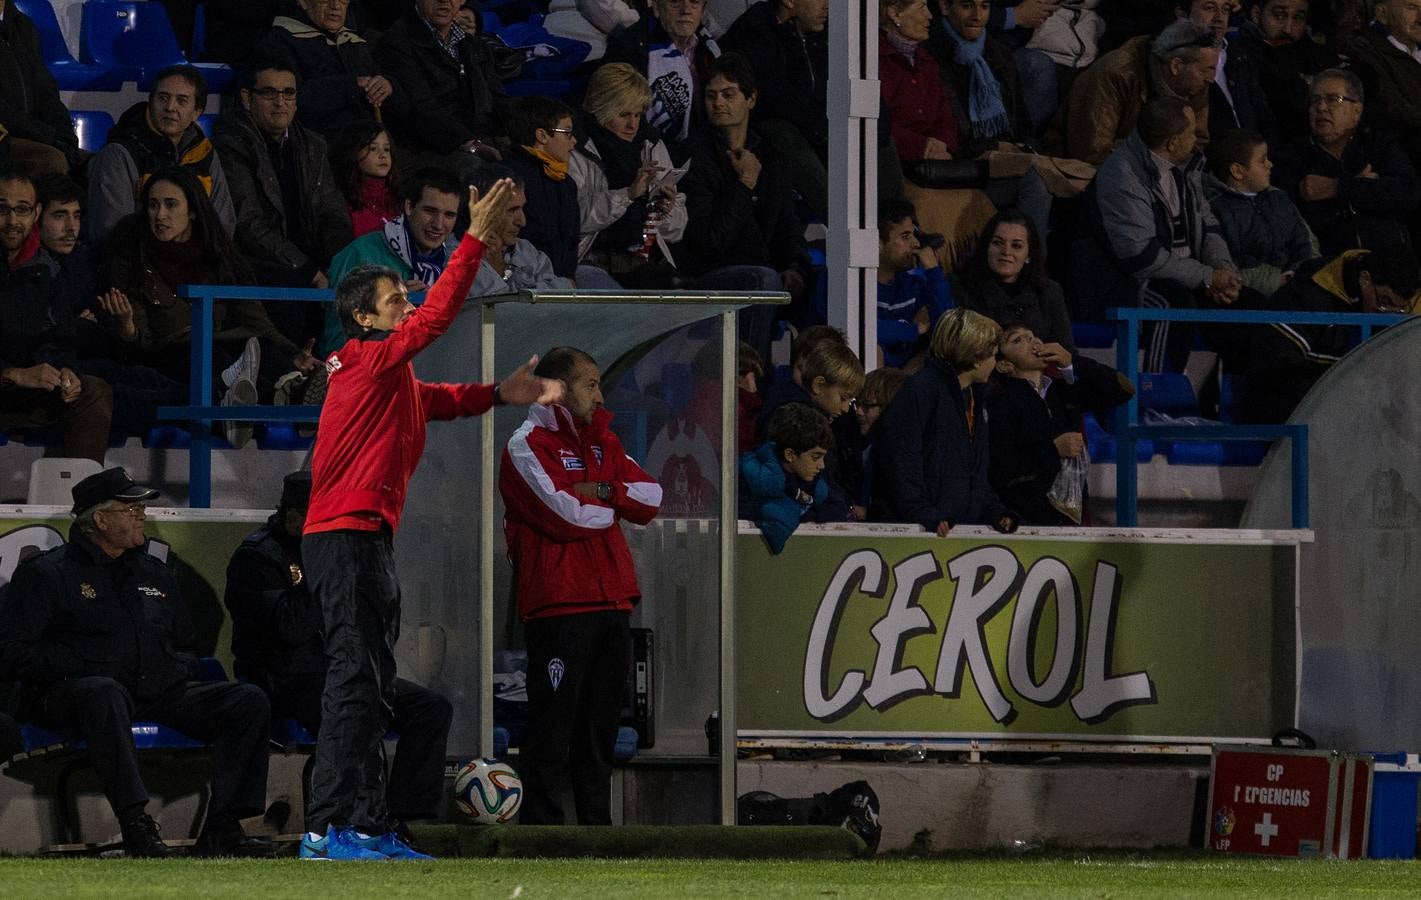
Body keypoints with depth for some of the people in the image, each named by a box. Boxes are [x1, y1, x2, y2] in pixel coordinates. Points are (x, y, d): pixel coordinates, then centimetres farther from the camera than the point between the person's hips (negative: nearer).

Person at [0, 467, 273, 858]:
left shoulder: (155, 571, 23)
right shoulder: (46, 573, 3)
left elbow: (183, 642, 34)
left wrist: (180, 668, 10)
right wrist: (89, 668, -14)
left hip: (158, 694, 6)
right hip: (71, 692, -6)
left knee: (249, 701, -11)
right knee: (103, 693, -43)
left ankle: (221, 827, -20)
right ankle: (135, 823, -47)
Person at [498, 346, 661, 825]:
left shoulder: (601, 441, 20)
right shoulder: (528, 445, -4)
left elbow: (650, 498, 10)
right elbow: (568, 515, -16)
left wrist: (602, 491, -6)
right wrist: (615, 507, 2)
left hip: (611, 602, 8)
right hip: (558, 606, -8)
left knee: (599, 729, 10)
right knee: (552, 728, -8)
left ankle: (598, 826, 14)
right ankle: (541, 829, -7)